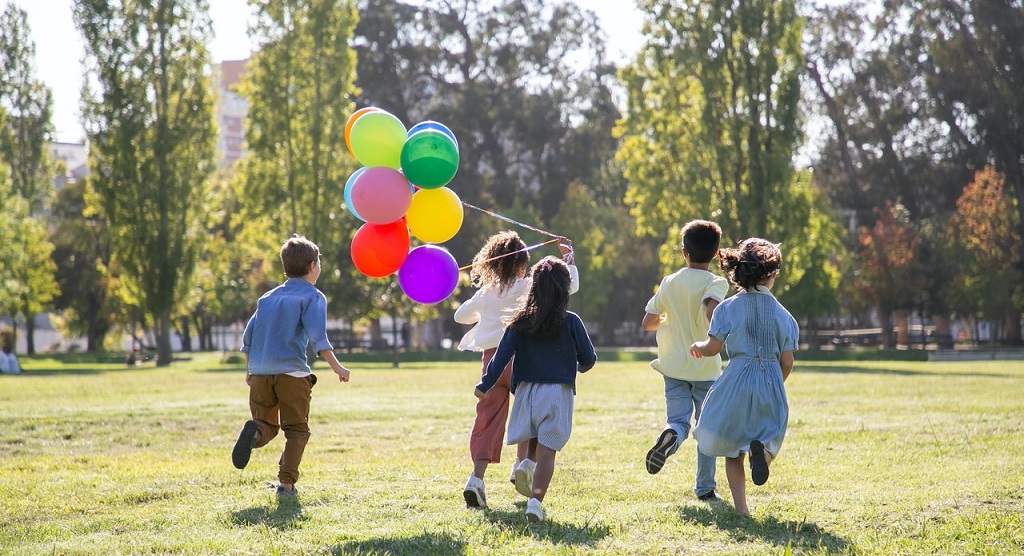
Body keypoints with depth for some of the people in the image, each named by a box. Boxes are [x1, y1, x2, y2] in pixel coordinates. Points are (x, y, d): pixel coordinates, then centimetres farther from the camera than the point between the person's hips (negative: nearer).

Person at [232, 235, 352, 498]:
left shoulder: (268, 297, 19)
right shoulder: (312, 296, 2)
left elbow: (248, 336, 18)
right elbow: (317, 336, -13)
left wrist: (249, 370, 28)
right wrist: (336, 366, -13)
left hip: (260, 371, 4)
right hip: (291, 371, -4)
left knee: (268, 425, 13)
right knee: (296, 429, 6)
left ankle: (254, 431, -23)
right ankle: (287, 483, -5)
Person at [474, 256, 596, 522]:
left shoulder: (521, 322, 2)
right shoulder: (571, 322, -2)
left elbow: (502, 355, -5)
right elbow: (589, 358, 5)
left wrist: (485, 385, -1)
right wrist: (579, 367, 27)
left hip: (526, 390, 2)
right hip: (558, 392, -2)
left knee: (532, 444, 24)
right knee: (547, 451, -5)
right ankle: (536, 499, -19)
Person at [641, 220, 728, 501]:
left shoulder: (670, 282, 4)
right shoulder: (717, 283, -8)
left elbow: (647, 323, 6)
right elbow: (712, 312, -30)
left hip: (674, 366, 2)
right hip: (706, 368, -2)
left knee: (678, 421, 1)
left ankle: (670, 436, -36)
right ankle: (705, 487, 14)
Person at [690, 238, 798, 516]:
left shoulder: (729, 307, -3)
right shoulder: (782, 314, 2)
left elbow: (712, 348, -6)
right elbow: (787, 361, 2)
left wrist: (697, 346, 17)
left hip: (737, 380, -1)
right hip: (772, 382, 1)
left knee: (732, 448, 11)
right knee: (769, 436, 15)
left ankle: (741, 507, 2)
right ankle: (761, 449, -23)